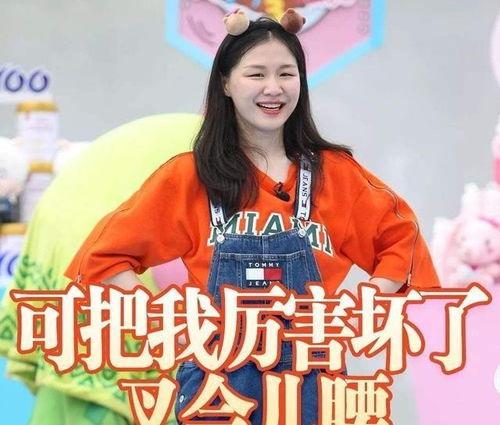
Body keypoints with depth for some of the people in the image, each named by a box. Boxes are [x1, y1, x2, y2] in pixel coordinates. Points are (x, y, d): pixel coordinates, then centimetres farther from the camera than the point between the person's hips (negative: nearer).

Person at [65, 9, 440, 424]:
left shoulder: (334, 173, 3)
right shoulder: (189, 176, 0)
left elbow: (401, 239, 12)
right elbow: (106, 254, 3)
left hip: (311, 382, 1)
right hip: (220, 379, -1)